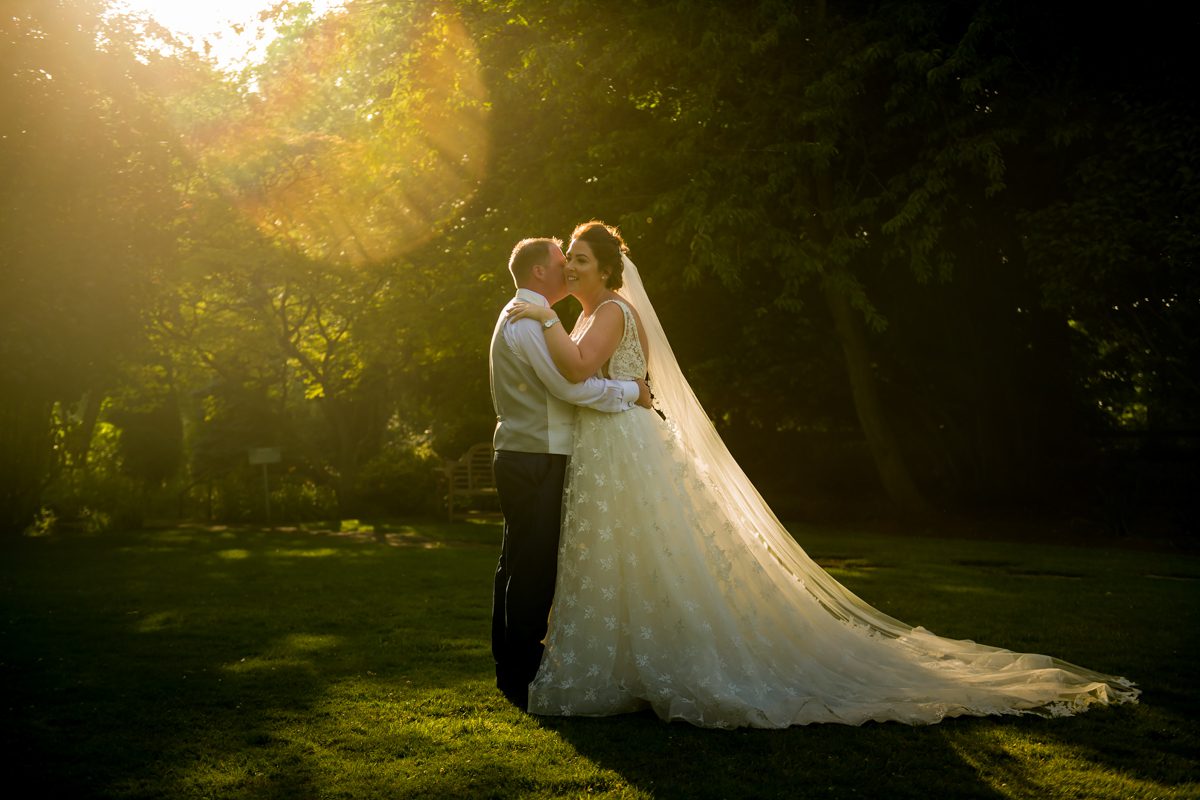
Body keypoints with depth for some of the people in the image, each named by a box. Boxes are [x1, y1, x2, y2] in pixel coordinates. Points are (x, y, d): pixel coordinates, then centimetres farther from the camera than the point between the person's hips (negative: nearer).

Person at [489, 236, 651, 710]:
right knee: (535, 569, -7)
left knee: (516, 565, 14)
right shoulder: (529, 318, -13)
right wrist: (631, 391, -11)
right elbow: (569, 385, -22)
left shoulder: (520, 316, 22)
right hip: (536, 459, -11)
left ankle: (510, 667, 23)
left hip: (520, 457, 11)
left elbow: (560, 382, 20)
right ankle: (524, 675, -1)